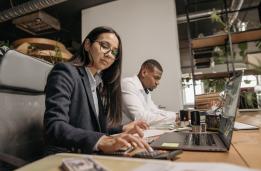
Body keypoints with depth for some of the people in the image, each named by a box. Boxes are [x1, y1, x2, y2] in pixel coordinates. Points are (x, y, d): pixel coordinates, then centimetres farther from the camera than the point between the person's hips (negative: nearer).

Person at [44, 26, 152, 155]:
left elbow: (96, 128, 12)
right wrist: (102, 141, -35)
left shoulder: (101, 84, 12)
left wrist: (122, 130, -1)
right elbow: (54, 128, -22)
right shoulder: (65, 72, -9)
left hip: (93, 157, 7)